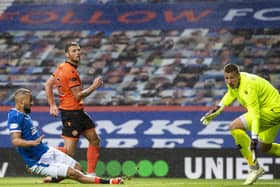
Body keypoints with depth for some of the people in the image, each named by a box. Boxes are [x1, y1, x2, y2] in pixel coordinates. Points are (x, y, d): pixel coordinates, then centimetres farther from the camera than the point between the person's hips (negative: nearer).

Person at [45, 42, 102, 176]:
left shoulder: (62, 68, 9)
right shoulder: (71, 71, -19)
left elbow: (48, 85, 15)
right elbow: (78, 96, -20)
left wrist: (52, 105, 14)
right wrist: (94, 86, -10)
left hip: (78, 112, 10)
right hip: (71, 113, -10)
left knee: (94, 140, 13)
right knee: (69, 151, -12)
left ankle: (91, 174, 16)